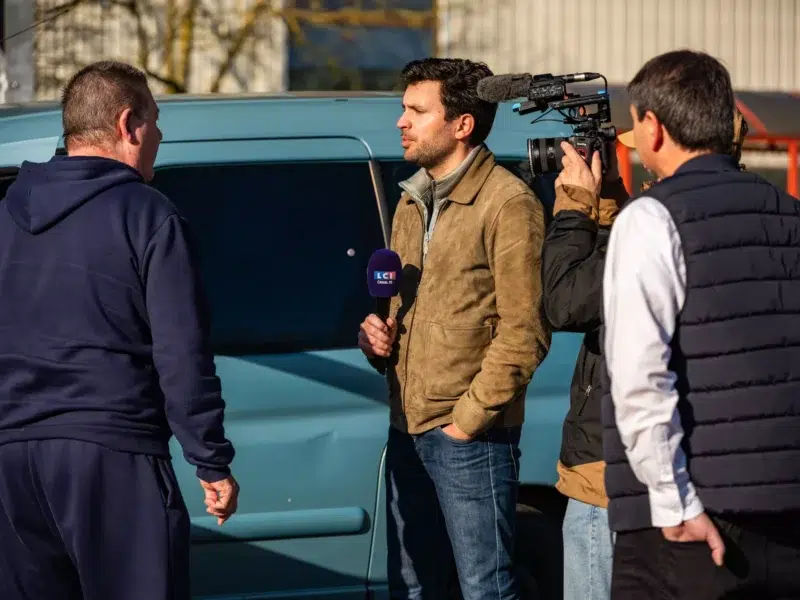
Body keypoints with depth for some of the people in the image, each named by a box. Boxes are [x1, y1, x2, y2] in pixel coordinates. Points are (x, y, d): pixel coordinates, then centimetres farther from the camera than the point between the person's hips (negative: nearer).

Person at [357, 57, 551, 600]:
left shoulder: (507, 203, -10)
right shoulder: (412, 203, 17)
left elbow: (524, 332, -14)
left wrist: (468, 417, -15)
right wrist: (378, 337, 5)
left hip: (471, 438, -8)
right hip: (407, 431, 8)